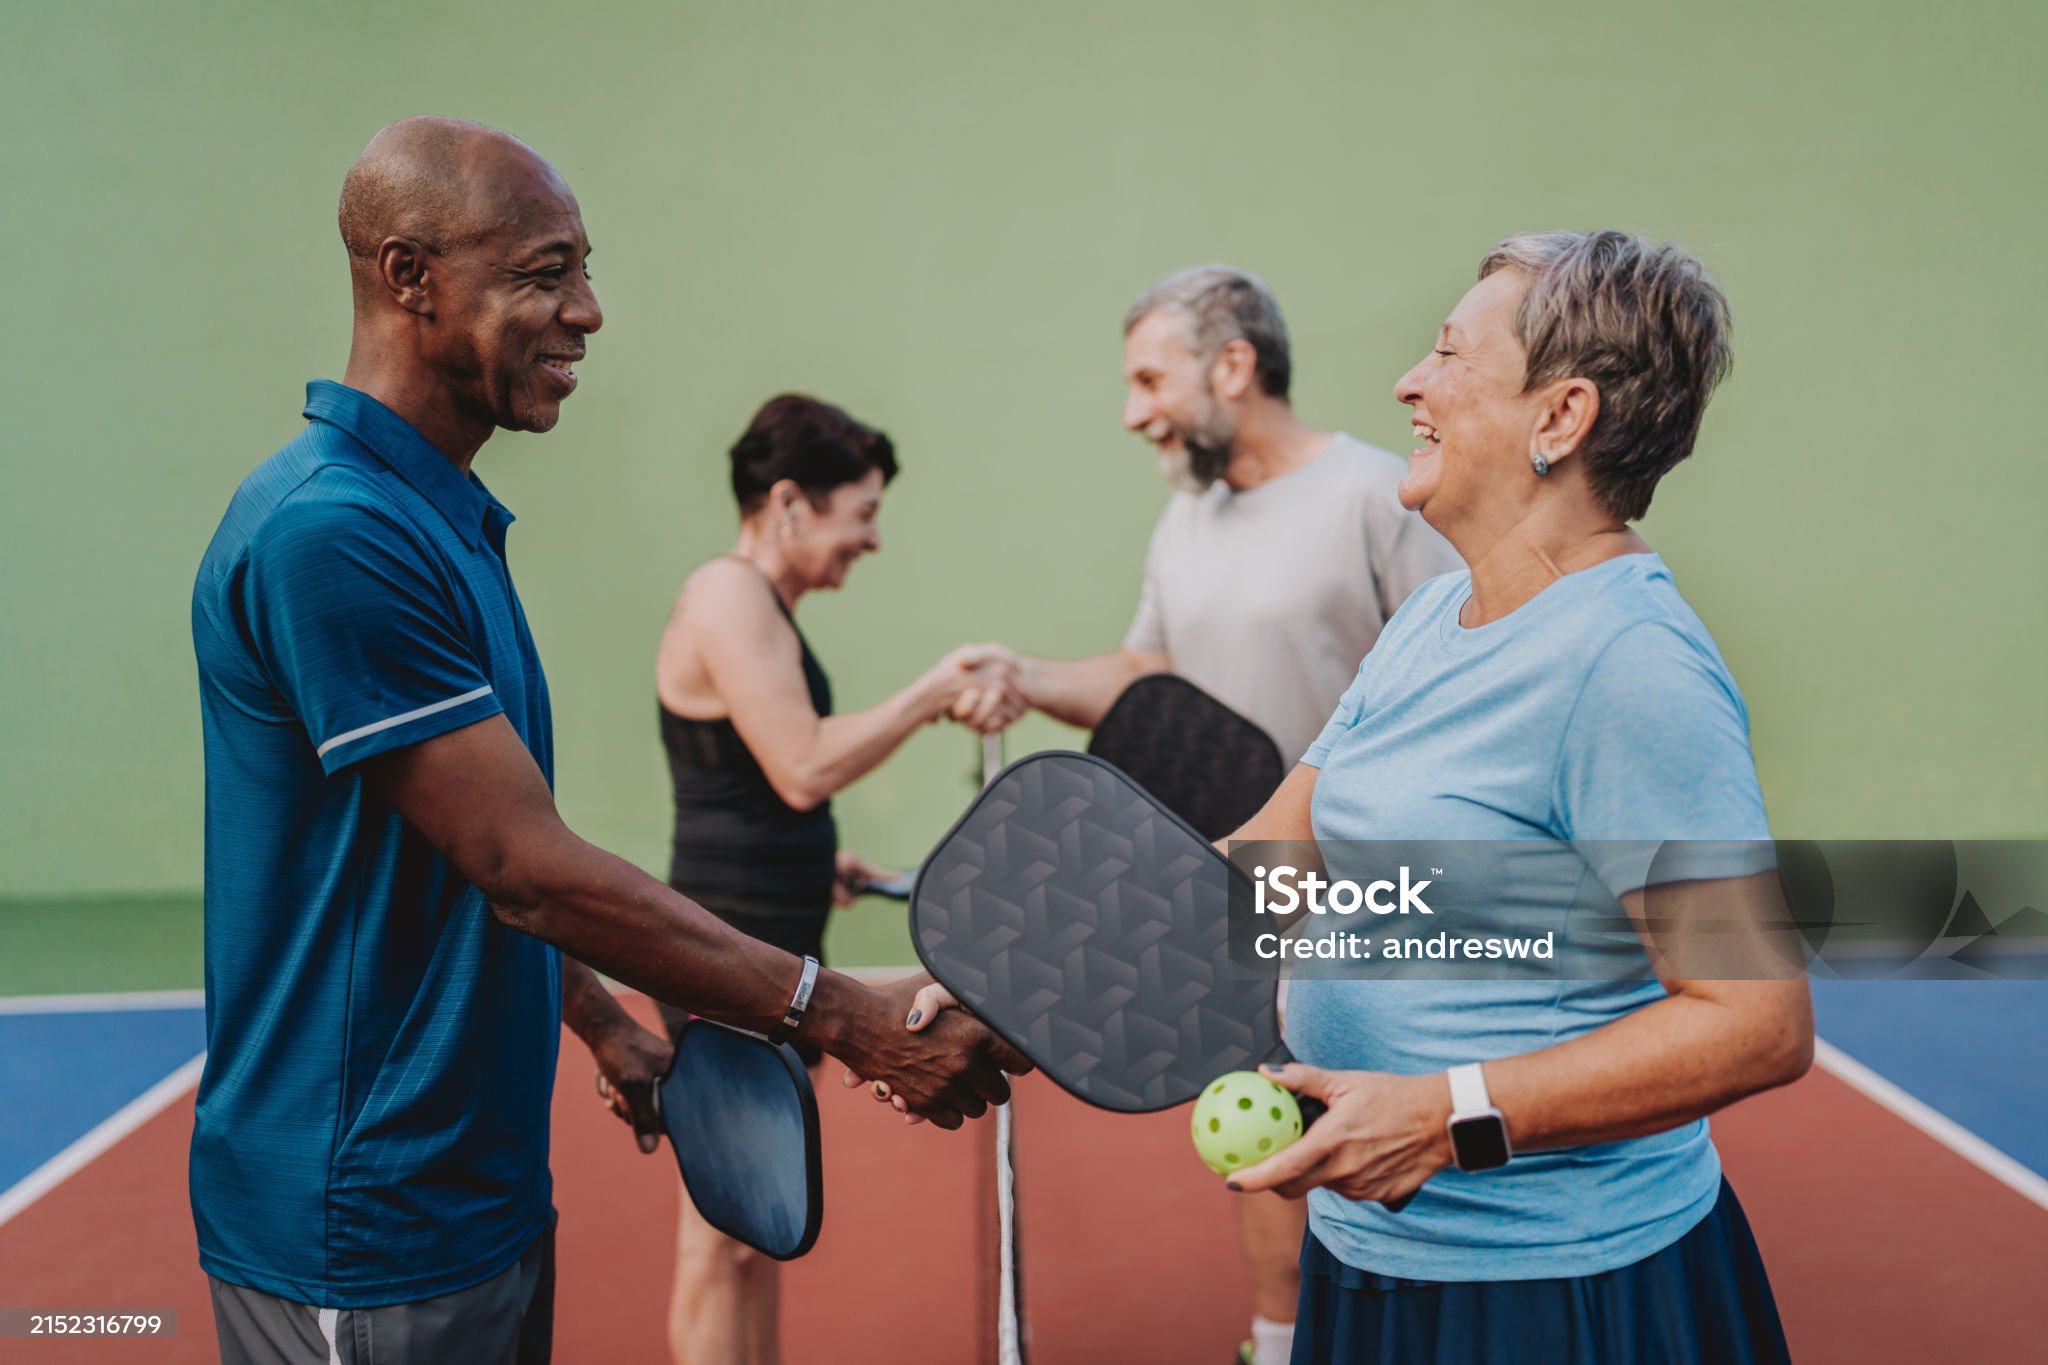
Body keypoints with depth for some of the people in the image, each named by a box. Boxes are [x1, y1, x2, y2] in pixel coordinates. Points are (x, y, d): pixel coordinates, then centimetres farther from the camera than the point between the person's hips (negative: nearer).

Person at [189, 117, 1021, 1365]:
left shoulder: (448, 516, 9)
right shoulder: (331, 533, -23)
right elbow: (528, 871, -25)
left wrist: (603, 1026, 16)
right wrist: (851, 1019, -23)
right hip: (365, 1250, -9)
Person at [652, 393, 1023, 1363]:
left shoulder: (759, 604, 15)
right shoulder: (730, 597, -15)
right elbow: (804, 767, -24)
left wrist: (819, 864, 12)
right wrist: (934, 694, -18)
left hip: (768, 952, 10)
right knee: (722, 1239, -2)